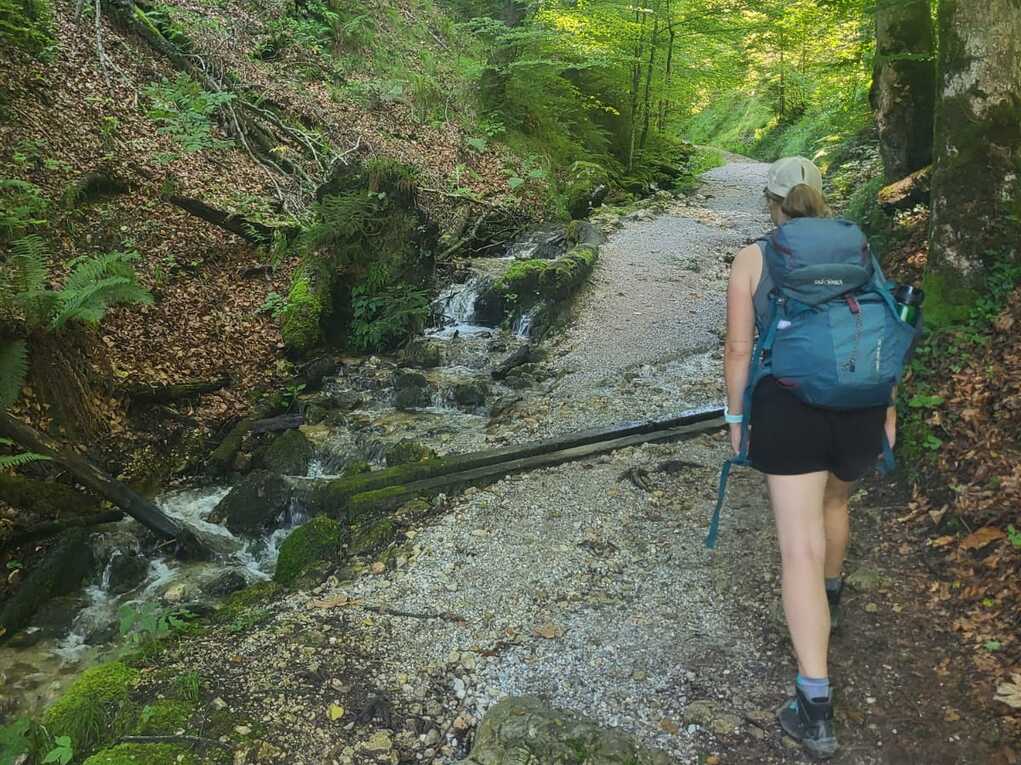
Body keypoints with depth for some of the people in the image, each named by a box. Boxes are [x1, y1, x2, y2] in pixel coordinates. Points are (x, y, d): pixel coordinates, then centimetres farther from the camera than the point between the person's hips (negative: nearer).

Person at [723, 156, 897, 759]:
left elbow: (739, 348, -3)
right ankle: (830, 597, 57)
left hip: (787, 411, -3)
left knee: (802, 550, -2)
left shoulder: (752, 259, -1)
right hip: (858, 406, 4)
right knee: (835, 500, 32)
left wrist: (735, 416, 8)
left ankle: (815, 708, -4)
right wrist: (887, 410, 17)